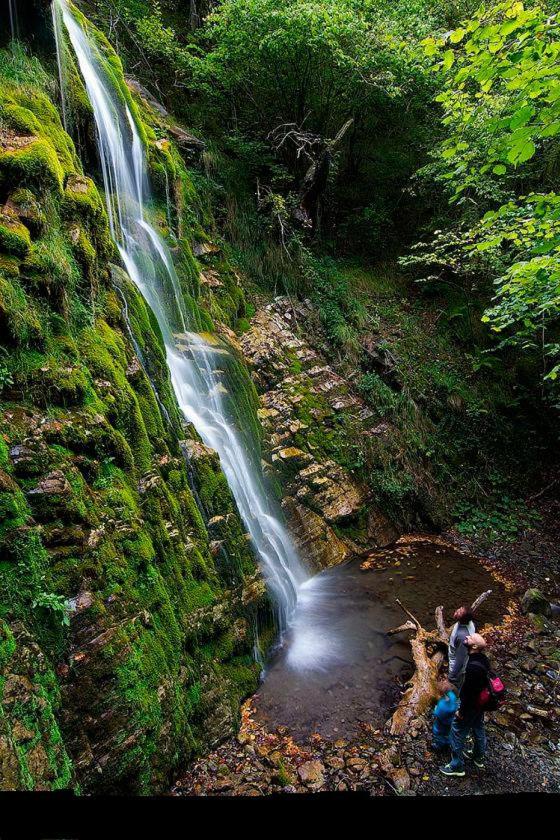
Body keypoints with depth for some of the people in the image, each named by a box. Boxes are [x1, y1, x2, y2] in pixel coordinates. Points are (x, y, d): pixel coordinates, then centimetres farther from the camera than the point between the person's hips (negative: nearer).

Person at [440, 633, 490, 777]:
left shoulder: (473, 667, -38)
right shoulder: (483, 659, -10)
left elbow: (468, 692, -29)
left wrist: (461, 711, -16)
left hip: (470, 706, -8)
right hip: (480, 703, 8)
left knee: (457, 734, 10)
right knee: (478, 729, 28)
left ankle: (457, 766, 26)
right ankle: (479, 757, 51)